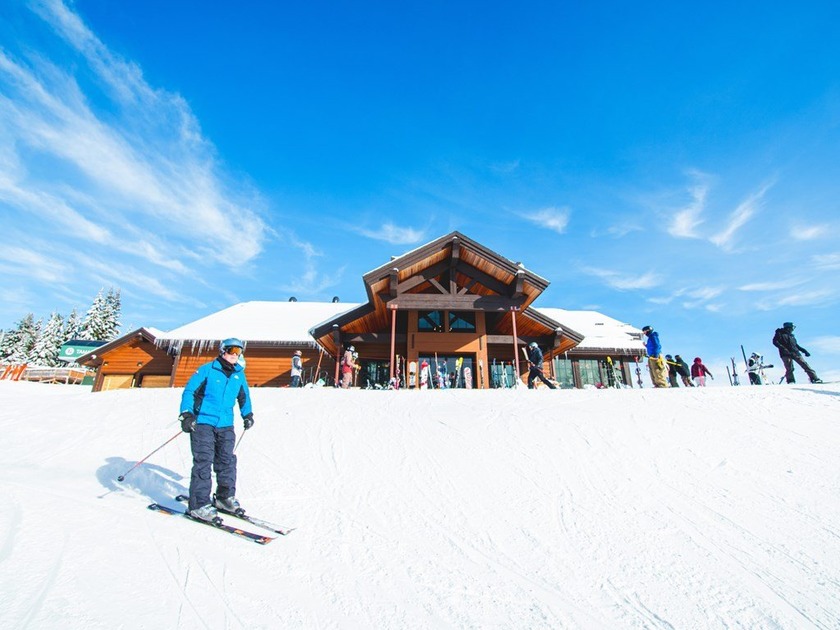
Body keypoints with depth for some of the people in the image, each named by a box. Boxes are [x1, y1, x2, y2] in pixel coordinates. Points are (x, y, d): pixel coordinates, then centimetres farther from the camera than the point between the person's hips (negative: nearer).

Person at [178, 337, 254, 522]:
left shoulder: (239, 374, 8)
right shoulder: (207, 370, -6)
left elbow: (244, 396, 23)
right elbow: (189, 391, -5)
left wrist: (247, 415, 25)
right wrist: (186, 414, -14)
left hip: (226, 425, 5)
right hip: (203, 422, -5)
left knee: (227, 460, 8)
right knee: (203, 461, -6)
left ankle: (225, 497, 24)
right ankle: (199, 505, 5)